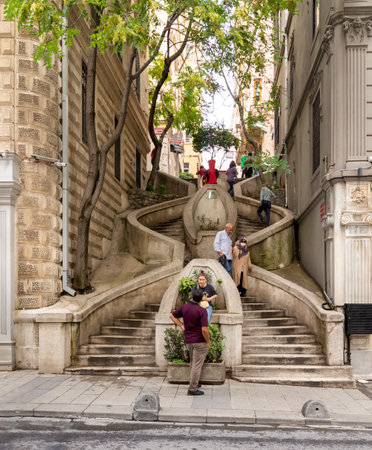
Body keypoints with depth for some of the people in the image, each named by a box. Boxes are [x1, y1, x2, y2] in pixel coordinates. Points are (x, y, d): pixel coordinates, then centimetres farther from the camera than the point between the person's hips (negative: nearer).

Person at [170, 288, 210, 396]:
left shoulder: (184, 307, 0)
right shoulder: (202, 311, -18)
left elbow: (172, 316, 13)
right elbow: (204, 330, -22)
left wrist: (181, 326, 13)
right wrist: (208, 342, -8)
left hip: (188, 341, 6)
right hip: (200, 341, -6)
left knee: (193, 362, 24)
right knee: (197, 365, -1)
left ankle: (194, 383, 35)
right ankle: (192, 389, 1)